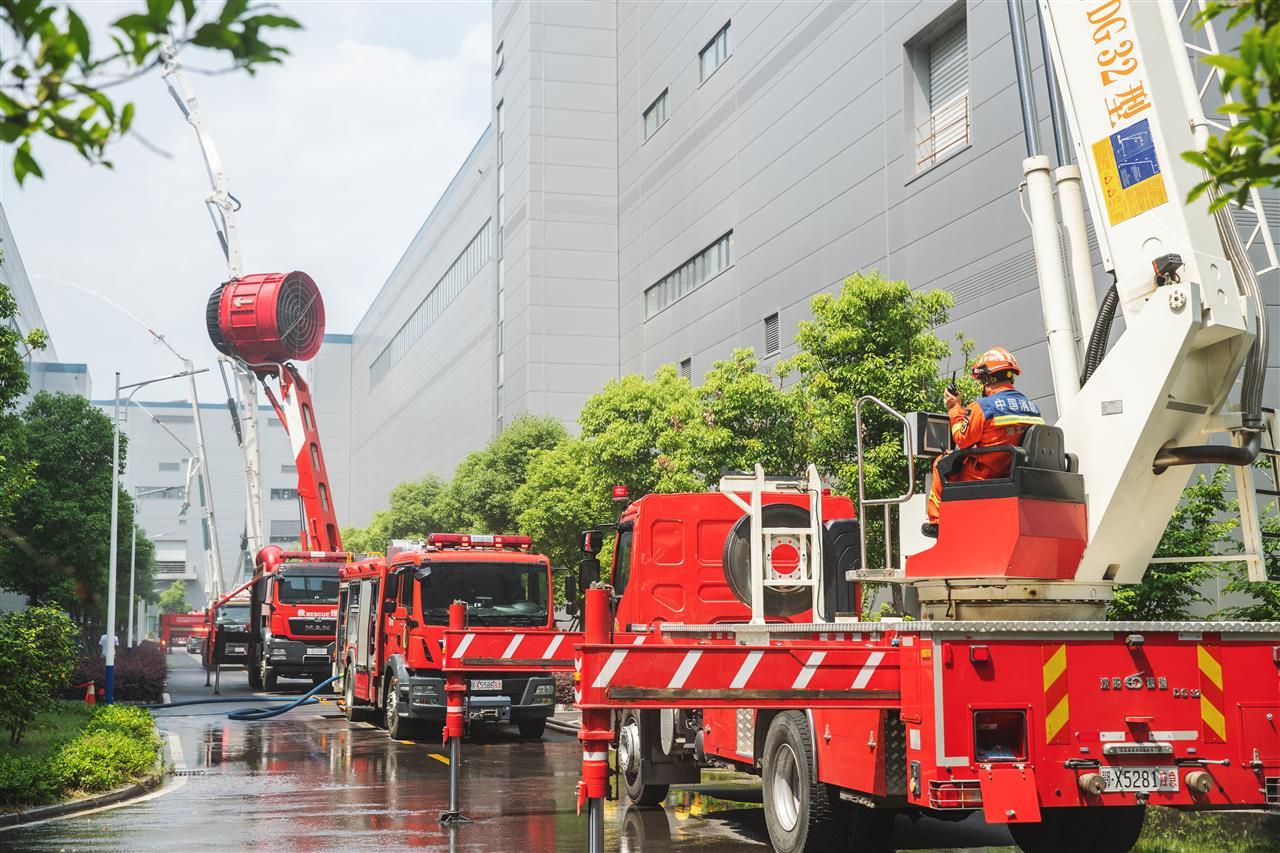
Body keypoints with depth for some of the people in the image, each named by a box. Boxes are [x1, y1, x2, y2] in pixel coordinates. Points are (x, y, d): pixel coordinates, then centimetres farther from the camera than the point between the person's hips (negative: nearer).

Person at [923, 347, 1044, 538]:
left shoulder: (982, 407, -17)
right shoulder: (1032, 407, 4)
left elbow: (962, 440, -9)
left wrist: (955, 409, 2)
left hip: (985, 476, -7)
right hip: (1016, 473, 7)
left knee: (942, 463, 17)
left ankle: (936, 521, 19)